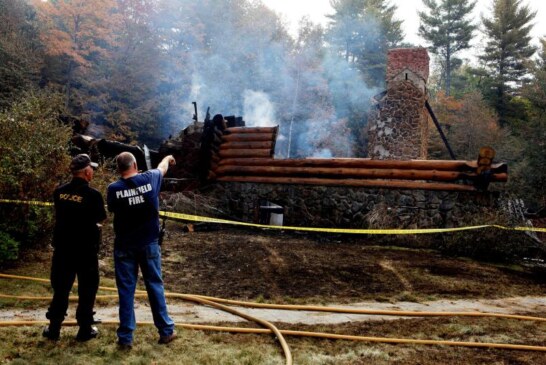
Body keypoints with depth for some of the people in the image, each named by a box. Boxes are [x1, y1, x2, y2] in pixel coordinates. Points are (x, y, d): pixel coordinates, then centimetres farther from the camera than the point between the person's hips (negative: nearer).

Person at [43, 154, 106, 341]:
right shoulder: (93, 194, -17)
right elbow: (101, 218, -2)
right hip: (86, 251, -4)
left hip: (62, 249, 4)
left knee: (60, 289, 16)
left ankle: (53, 329, 24)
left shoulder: (59, 192, -2)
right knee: (87, 290, 10)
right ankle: (85, 330, 17)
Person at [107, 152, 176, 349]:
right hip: (149, 244, 1)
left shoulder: (113, 189, -11)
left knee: (126, 290, 7)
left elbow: (111, 209, 7)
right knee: (155, 286, 12)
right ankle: (166, 331, 21)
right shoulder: (149, 179, -7)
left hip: (124, 246, -1)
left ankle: (125, 337, 13)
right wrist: (168, 158, 36)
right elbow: (162, 168, 15)